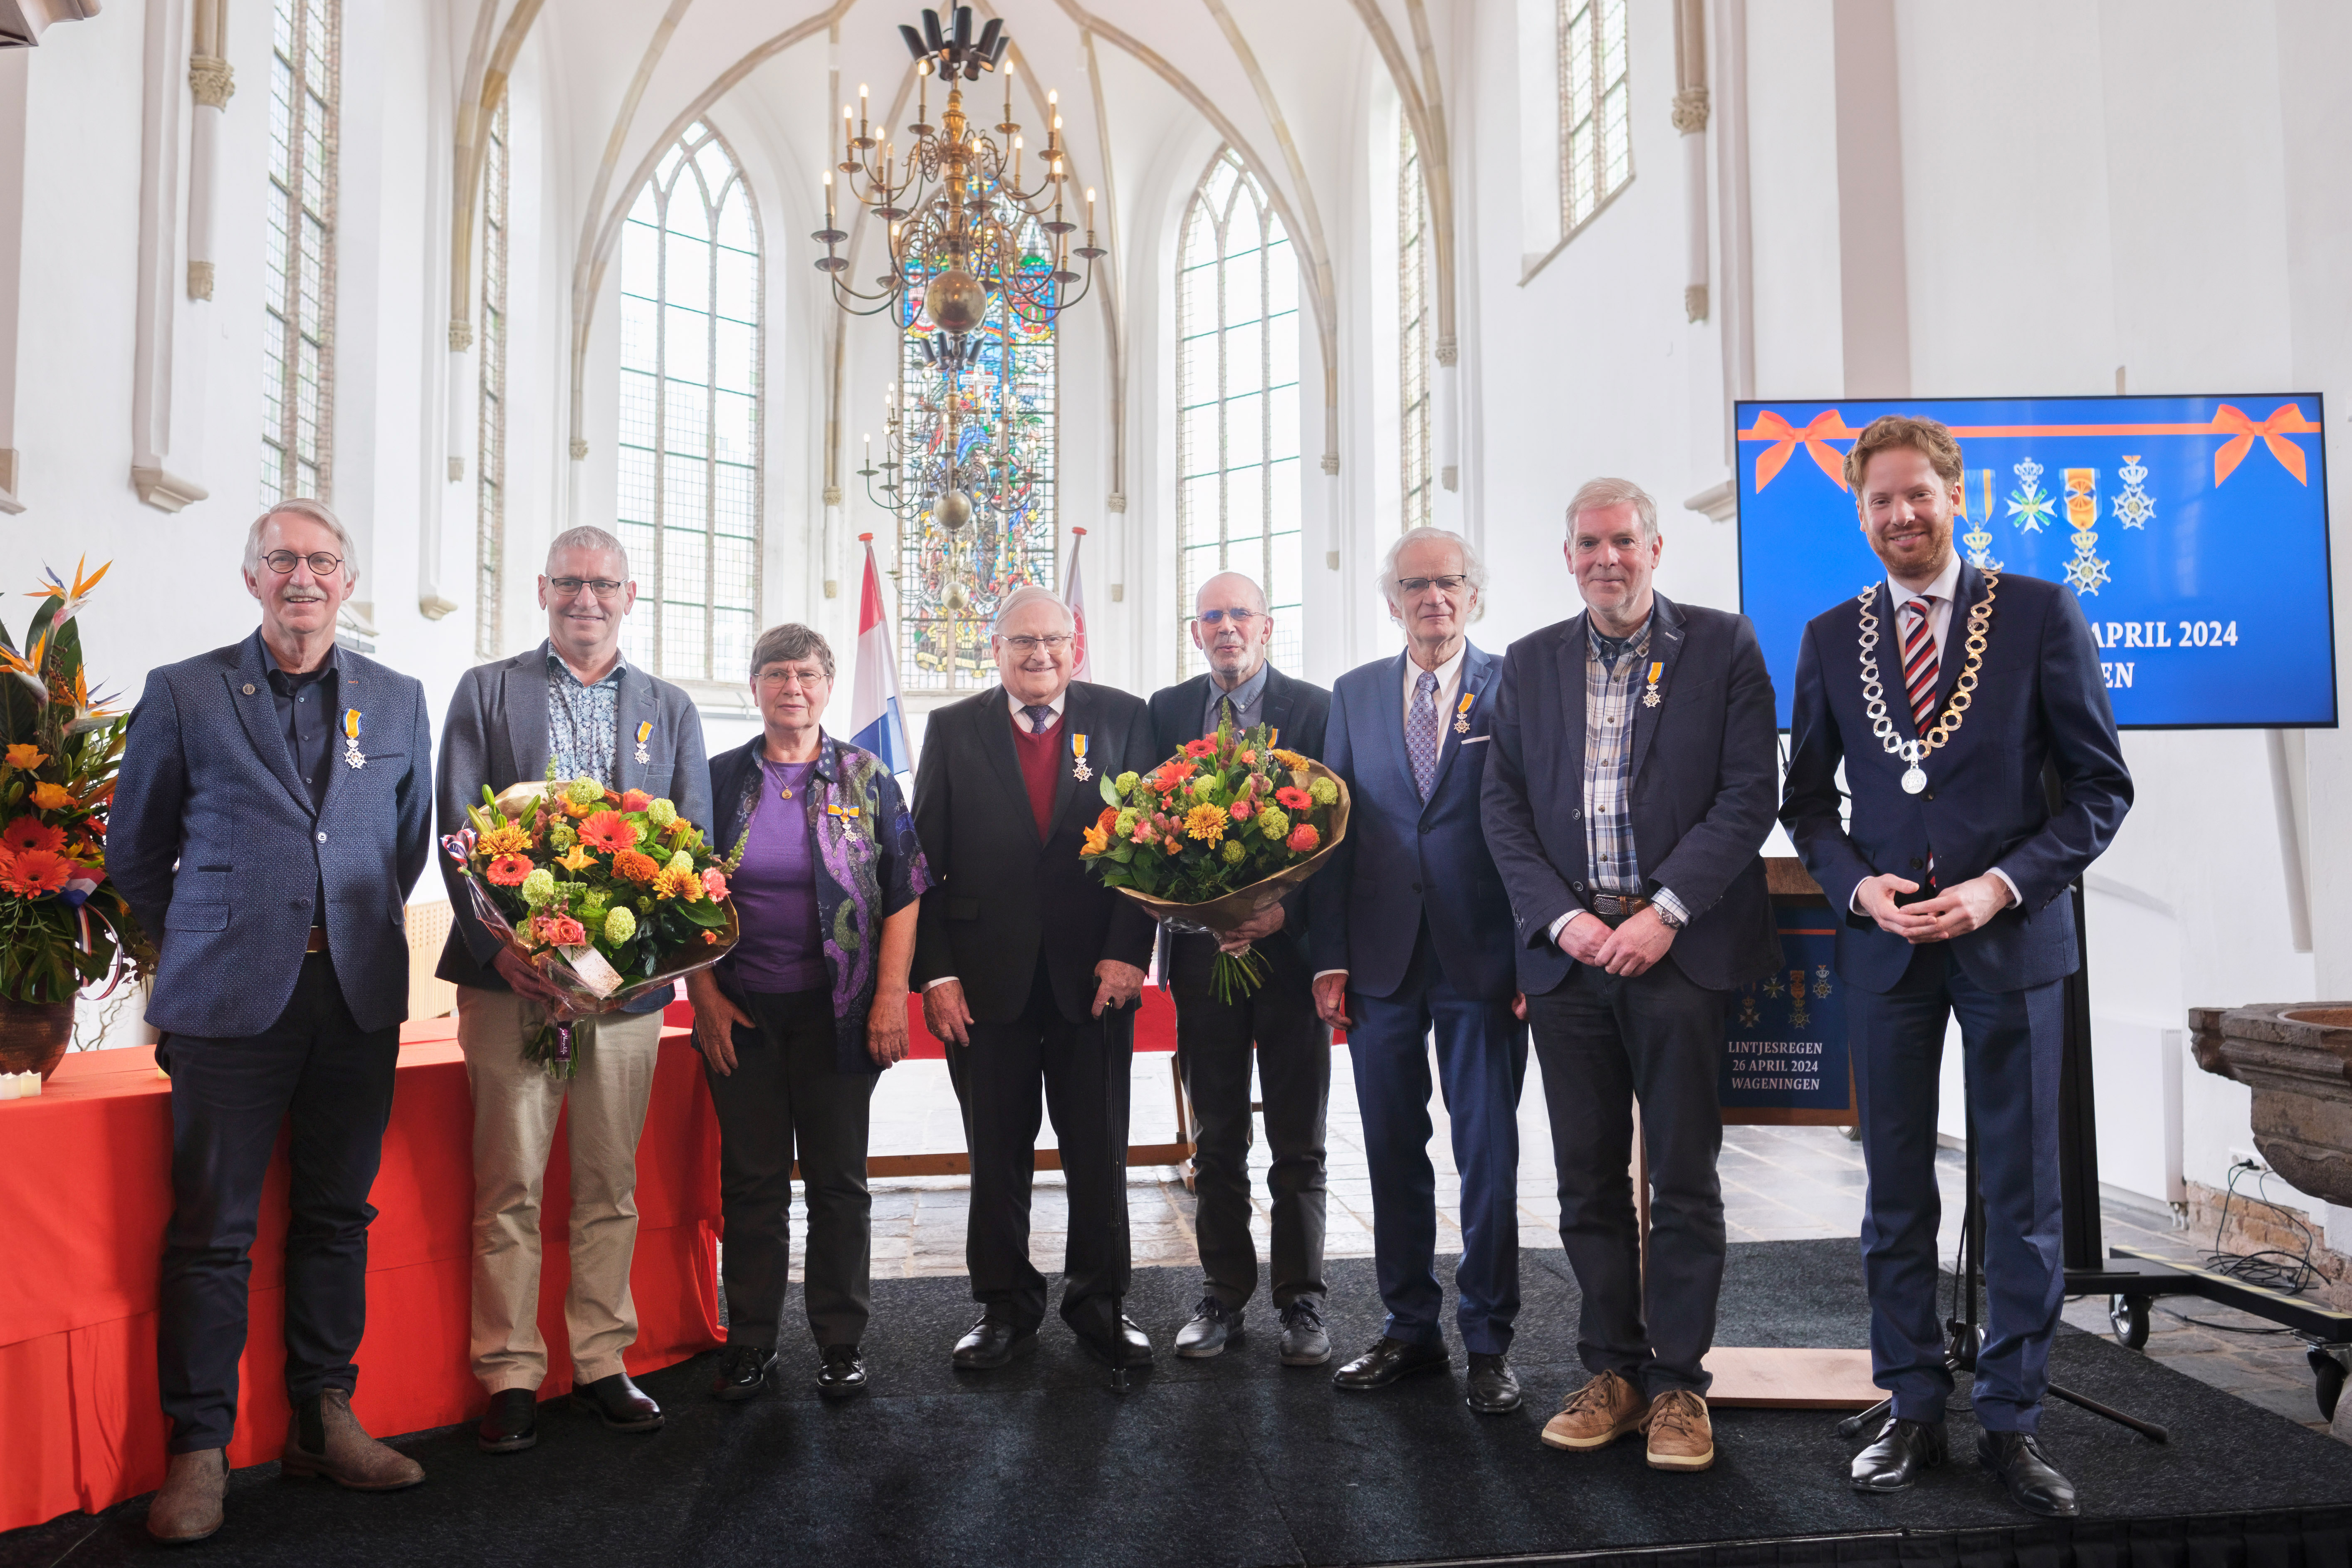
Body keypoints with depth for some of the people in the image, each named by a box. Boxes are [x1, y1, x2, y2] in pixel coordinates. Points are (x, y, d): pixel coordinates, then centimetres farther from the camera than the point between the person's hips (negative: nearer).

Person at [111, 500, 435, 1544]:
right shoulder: (183, 694, 4)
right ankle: (199, 1449, 14)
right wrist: (208, 941, 11)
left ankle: (325, 1422, 23)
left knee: (338, 1214, 10)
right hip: (231, 1001, -2)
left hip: (359, 997, 3)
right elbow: (135, 850, 10)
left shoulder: (398, 702, 10)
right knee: (213, 1229, 2)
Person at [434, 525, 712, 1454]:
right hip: (511, 971, -2)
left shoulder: (671, 709, 14)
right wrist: (497, 947, -12)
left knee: (611, 1184, 8)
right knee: (509, 1185, 1)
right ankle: (510, 1378, 12)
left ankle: (603, 1365, 19)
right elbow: (458, 830, 1)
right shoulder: (486, 692, 8)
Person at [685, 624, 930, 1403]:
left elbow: (903, 894, 0)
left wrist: (891, 998, -7)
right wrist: (705, 996, -1)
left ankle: (841, 1341, 20)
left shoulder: (867, 778, 3)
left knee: (839, 1179, 7)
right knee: (751, 1178, 8)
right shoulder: (721, 778, 5)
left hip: (838, 1011, -1)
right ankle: (751, 1342, 21)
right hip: (740, 1013, 1)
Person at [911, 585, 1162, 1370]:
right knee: (996, 1152, 10)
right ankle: (1006, 1304, 27)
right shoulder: (953, 729, 4)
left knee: (1101, 1149, 10)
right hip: (987, 979, 0)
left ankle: (1099, 1299, 27)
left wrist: (1128, 952, -9)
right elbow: (924, 859, 2)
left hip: (1096, 976, 0)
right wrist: (935, 973, -5)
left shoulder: (1124, 718, 3)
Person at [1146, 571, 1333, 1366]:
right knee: (1216, 1137, 12)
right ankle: (1223, 1293, 25)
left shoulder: (1316, 708, -2)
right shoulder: (1166, 710, 7)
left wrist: (1288, 913, -19)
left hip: (1290, 943, -2)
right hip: (1201, 947, 3)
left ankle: (1301, 1301, 19)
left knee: (1298, 1143, 7)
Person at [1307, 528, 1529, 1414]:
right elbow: (1332, 831, 8)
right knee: (1392, 1152, 11)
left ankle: (1488, 1342, 19)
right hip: (1381, 960, 3)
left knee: (1488, 1157, 4)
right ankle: (1410, 1330, 25)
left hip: (1484, 961, -3)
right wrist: (1330, 958, 2)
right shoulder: (1354, 695, 10)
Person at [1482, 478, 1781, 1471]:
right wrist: (1560, 918, -6)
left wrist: (1665, 913, -13)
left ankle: (1677, 1382, 15)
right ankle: (1613, 1370, 21)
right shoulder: (1531, 664, 12)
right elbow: (1504, 806, 8)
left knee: (1684, 1180, 3)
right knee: (1588, 1181, 8)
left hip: (1681, 945, -3)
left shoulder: (1722, 646, 3)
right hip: (1568, 949, 3)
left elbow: (1751, 792, -4)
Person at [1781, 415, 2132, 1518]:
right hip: (1885, 945, 2)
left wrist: (2002, 886, -13)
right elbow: (1806, 798, 10)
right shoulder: (1831, 638, 7)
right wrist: (1860, 885, -8)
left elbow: (2100, 785, -1)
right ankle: (1913, 1411, 20)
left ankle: (2012, 1423, 19)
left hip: (2011, 938, -2)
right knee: (1896, 1196, 8)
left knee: (2022, 1198, 6)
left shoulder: (2039, 613, 0)